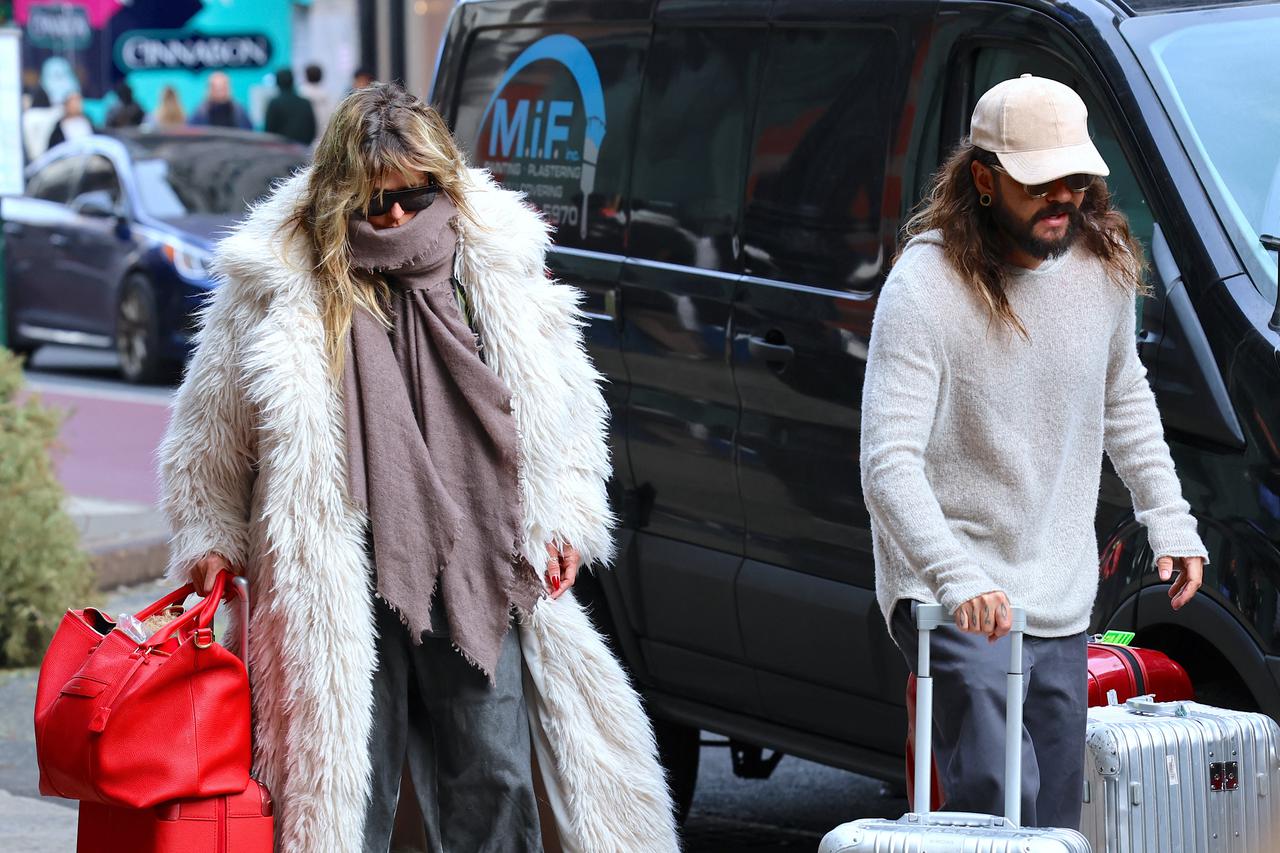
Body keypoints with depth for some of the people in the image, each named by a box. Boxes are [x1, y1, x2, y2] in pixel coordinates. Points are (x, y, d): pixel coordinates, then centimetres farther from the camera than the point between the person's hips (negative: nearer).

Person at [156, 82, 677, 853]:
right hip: (343, 581, -2)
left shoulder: (494, 260, 5)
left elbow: (566, 402, 17)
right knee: (348, 785, 2)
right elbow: (210, 430, 10)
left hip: (476, 573, 2)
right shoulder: (282, 283, -1)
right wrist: (212, 538, 7)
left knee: (494, 778, 5)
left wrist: (566, 516, 9)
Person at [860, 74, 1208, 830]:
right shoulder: (926, 286, -18)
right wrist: (958, 578, -37)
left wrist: (1170, 519, 14)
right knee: (998, 805, -20)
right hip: (950, 598, -7)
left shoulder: (1104, 263, 1)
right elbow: (889, 461, -24)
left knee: (1055, 823, 12)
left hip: (1062, 602, 7)